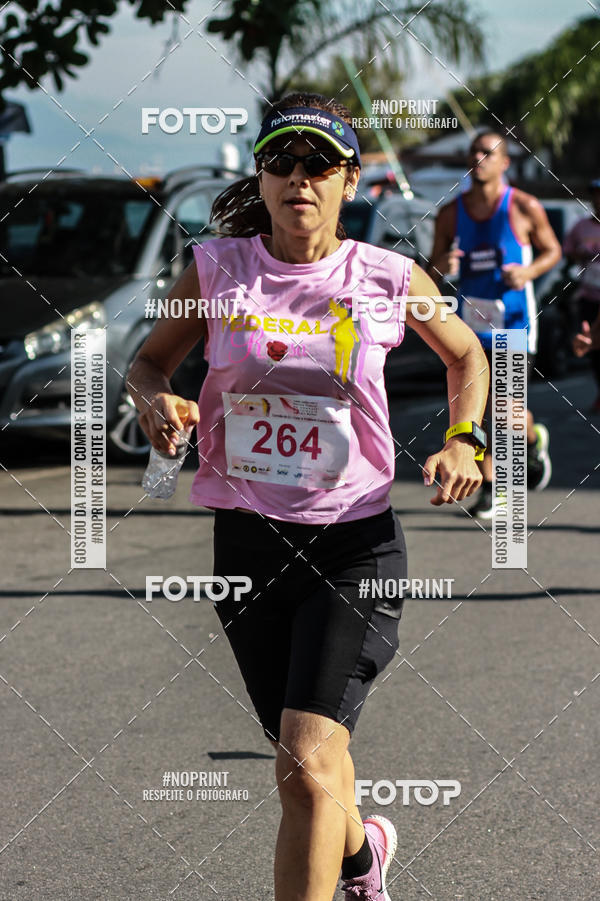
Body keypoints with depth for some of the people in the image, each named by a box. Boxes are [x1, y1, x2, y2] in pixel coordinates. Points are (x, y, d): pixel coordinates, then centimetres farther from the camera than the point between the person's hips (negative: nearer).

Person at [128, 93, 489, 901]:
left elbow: (466, 355, 15)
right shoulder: (216, 268, -1)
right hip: (247, 539, 3)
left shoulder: (389, 280, -3)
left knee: (307, 766, -20)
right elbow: (149, 361, 12)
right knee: (301, 763, 18)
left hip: (355, 541, -3)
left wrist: (462, 441, -2)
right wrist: (156, 400, -10)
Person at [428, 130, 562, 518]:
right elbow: (433, 272, 9)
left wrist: (528, 272, -13)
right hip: (471, 323, 3)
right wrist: (441, 268, -16)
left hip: (514, 324, -3)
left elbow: (553, 250, 7)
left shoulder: (525, 208, -6)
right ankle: (488, 490, 14)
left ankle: (535, 442, 25)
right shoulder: (451, 214, 2)